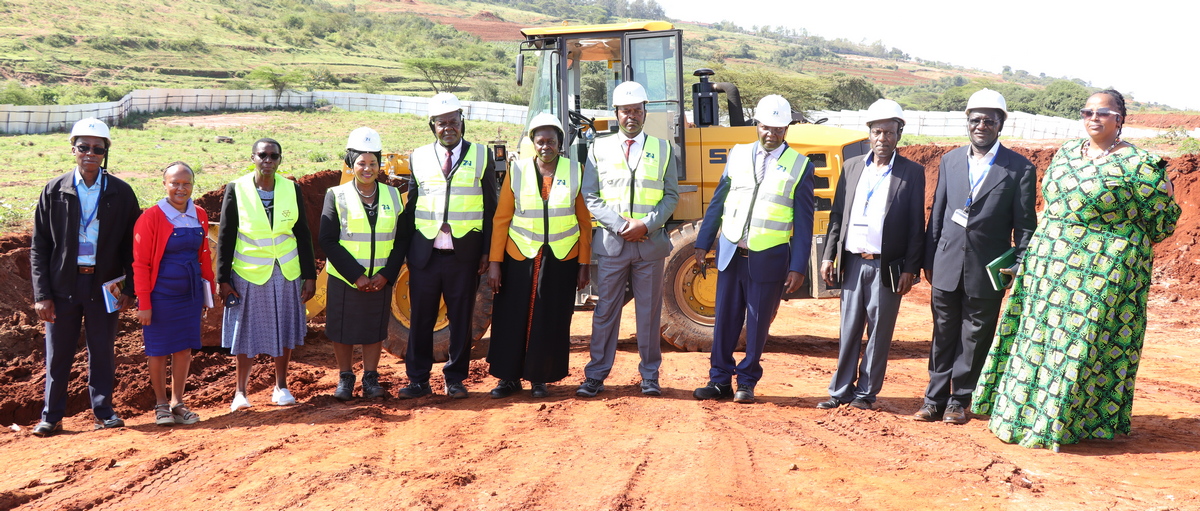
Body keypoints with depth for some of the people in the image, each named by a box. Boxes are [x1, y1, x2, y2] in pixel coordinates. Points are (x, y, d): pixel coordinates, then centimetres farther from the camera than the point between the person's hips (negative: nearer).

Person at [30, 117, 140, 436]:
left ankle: (103, 412, 20)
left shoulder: (121, 193, 1)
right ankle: (51, 417, 19)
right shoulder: (54, 191, 0)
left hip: (104, 286, 0)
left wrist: (129, 288, -2)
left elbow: (132, 245, 4)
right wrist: (42, 295, -5)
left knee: (102, 353, 8)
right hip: (63, 284, 0)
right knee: (57, 354, 7)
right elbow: (39, 247, 1)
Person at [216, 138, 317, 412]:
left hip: (286, 274, 2)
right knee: (246, 333, 4)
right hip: (248, 274, -2)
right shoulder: (236, 189, -5)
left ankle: (281, 386, 25)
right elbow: (225, 237, -2)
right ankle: (241, 391, 19)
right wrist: (223, 278, -4)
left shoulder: (292, 189, 1)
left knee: (285, 331, 10)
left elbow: (303, 235, 5)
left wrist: (310, 275, 2)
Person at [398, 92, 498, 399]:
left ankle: (455, 379, 19)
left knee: (461, 319, 6)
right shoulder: (418, 158, 9)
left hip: (464, 254, -1)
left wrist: (486, 252, -1)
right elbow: (411, 207, 11)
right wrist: (406, 251, 6)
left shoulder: (481, 156, 5)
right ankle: (418, 379, 16)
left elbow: (490, 208, 4)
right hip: (424, 254, 1)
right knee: (421, 320, 5)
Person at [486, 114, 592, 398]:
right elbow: (501, 219, 1)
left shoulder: (575, 172, 1)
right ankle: (510, 377, 20)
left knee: (552, 322, 5)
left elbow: (585, 222, 3)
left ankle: (540, 379, 20)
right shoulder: (517, 171, 0)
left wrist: (584, 264, 0)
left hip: (562, 259, 0)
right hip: (520, 257, 0)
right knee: (512, 319, 4)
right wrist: (494, 262, -4)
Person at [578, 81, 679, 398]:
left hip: (651, 243, 1)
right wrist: (620, 225, -11)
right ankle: (596, 375, 11)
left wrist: (647, 225, -11)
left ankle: (650, 376, 16)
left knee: (650, 312, 6)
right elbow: (590, 197, 2)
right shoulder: (599, 149, 8)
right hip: (611, 242, 0)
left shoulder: (663, 149, 9)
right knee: (605, 311, 3)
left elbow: (671, 195, 5)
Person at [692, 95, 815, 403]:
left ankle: (747, 383, 22)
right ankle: (720, 380, 19)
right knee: (725, 319, 8)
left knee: (758, 322, 7)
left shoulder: (799, 167, -1)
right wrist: (703, 244, 6)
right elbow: (718, 202, 10)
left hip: (769, 258, -2)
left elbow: (804, 223, -1)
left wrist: (798, 267, -6)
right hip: (731, 253, 2)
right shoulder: (738, 155, 6)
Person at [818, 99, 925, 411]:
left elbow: (917, 225, -2)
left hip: (887, 267, -3)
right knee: (849, 330, 7)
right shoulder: (852, 167, 10)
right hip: (852, 263, 3)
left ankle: (866, 391, 15)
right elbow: (837, 215, 11)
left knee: (879, 332, 4)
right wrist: (828, 256, 5)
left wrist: (910, 269, -7)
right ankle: (841, 391, 14)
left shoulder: (912, 173, 0)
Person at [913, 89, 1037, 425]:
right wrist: (929, 261, 8)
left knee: (975, 338, 7)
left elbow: (1025, 225, -2)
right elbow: (937, 214, 10)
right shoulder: (950, 161, 8)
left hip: (986, 271, -3)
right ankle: (935, 399, 18)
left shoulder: (1019, 169, -3)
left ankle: (959, 400, 19)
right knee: (943, 335, 9)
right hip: (947, 266, 3)